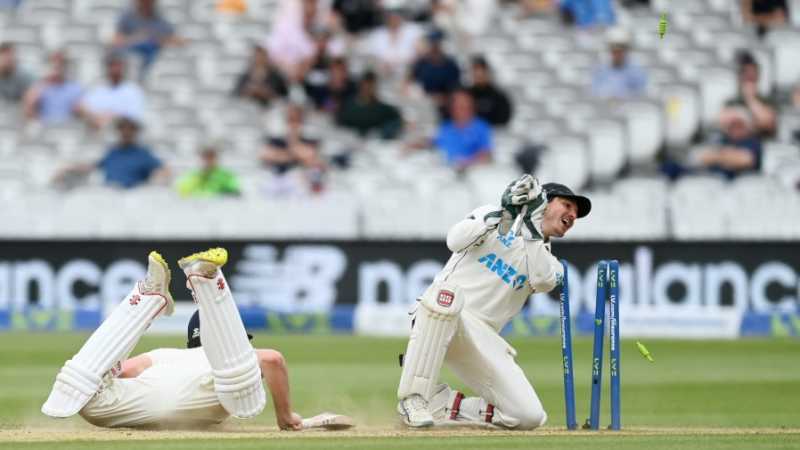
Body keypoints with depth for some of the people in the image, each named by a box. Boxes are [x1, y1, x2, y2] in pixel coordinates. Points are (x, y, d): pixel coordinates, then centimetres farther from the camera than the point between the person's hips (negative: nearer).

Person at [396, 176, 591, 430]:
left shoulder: (548, 261, 19)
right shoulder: (494, 218, 8)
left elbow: (544, 282, -6)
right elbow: (456, 241, -10)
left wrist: (533, 228, -7)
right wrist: (503, 210, -13)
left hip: (482, 338, 4)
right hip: (438, 317, -4)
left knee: (530, 416, -15)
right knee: (448, 292, -42)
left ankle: (441, 404, 2)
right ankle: (413, 398, -29)